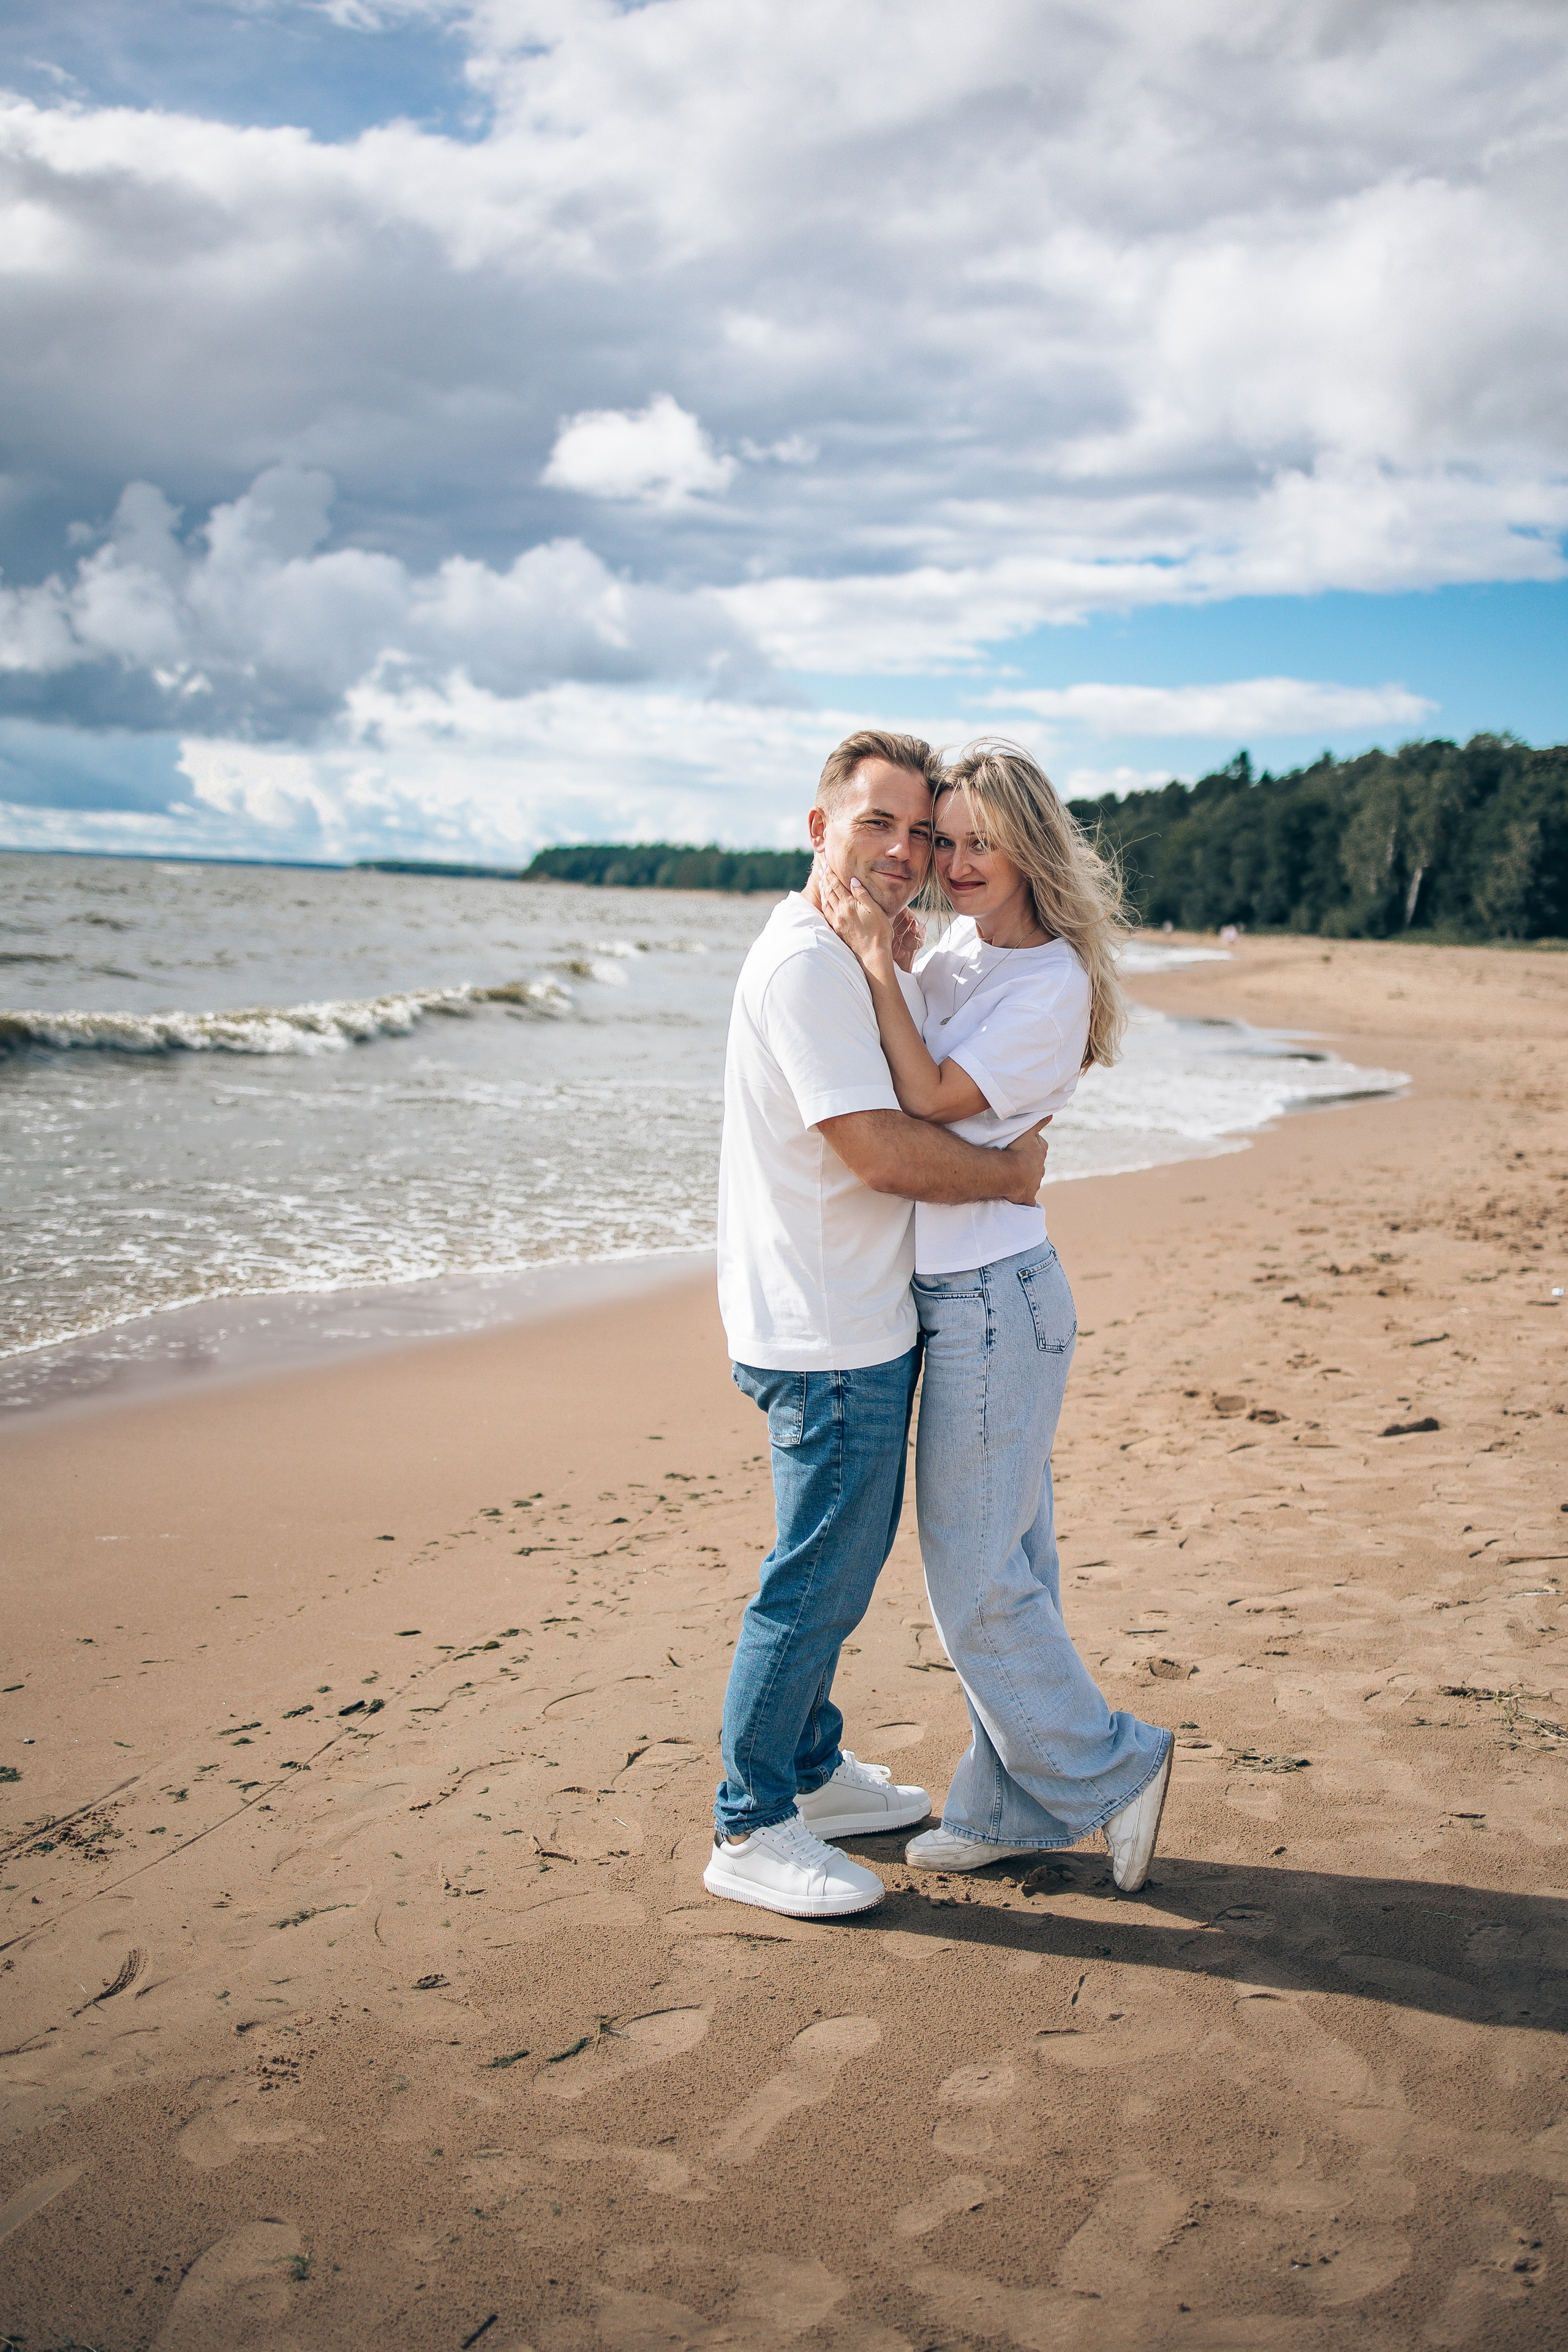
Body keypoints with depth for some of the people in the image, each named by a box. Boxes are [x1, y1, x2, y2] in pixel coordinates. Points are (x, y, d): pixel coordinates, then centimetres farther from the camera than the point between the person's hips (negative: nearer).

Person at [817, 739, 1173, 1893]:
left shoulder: (1054, 985, -15)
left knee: (975, 1580, -1)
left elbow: (929, 1100, -19)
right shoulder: (958, 946, 9)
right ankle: (1014, 1807, 26)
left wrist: (877, 961, -20)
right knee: (1007, 1565, 15)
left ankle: (1110, 1769, 16)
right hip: (959, 1290, 9)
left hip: (994, 1298, -9)